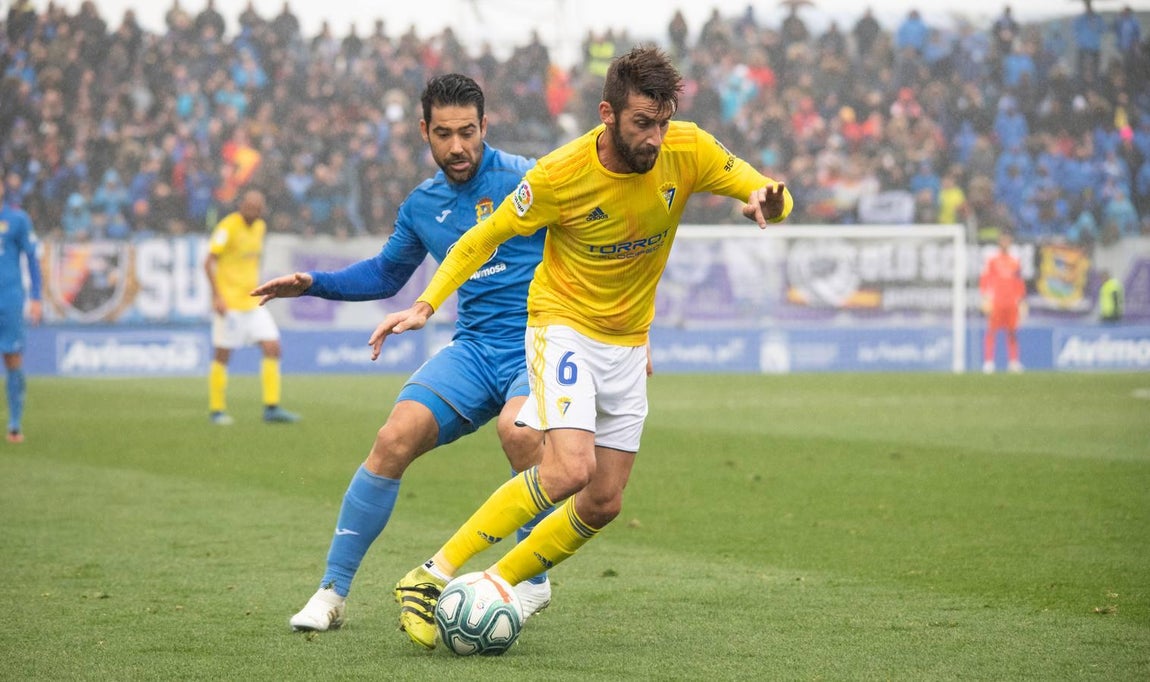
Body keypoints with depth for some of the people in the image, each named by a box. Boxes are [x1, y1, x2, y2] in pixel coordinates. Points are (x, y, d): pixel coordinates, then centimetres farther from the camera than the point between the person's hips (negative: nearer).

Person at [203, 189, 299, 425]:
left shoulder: (260, 226, 10)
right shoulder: (228, 227, -12)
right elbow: (209, 262, -14)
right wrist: (217, 296, -19)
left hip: (253, 302, 7)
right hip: (229, 303, -7)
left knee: (272, 348, -3)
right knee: (222, 355, -1)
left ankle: (272, 408, -1)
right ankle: (217, 410, 9)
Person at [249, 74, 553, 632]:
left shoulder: (521, 178, -7)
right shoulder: (422, 206, 12)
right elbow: (386, 274, 30)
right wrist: (312, 284, 17)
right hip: (475, 348, 5)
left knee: (518, 431, -36)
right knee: (395, 438, -18)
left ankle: (533, 582, -13)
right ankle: (332, 591, -7)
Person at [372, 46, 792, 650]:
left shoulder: (687, 150, -12)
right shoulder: (559, 175, -21)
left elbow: (770, 194, -5)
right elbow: (484, 237, -8)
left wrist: (767, 201, -30)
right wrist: (425, 305, -17)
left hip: (628, 343, 5)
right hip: (562, 323, -5)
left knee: (603, 503, 3)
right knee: (570, 469, -27)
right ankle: (432, 577, -21)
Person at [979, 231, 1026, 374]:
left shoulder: (1015, 262, 12)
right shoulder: (992, 261, 3)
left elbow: (1020, 283, 16)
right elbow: (984, 280, -1)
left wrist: (1022, 301, 13)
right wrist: (985, 298, -9)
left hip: (1011, 303, 3)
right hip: (996, 302, -3)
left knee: (1012, 333, 4)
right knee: (991, 331, -6)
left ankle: (1014, 362, 9)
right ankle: (988, 361, -6)